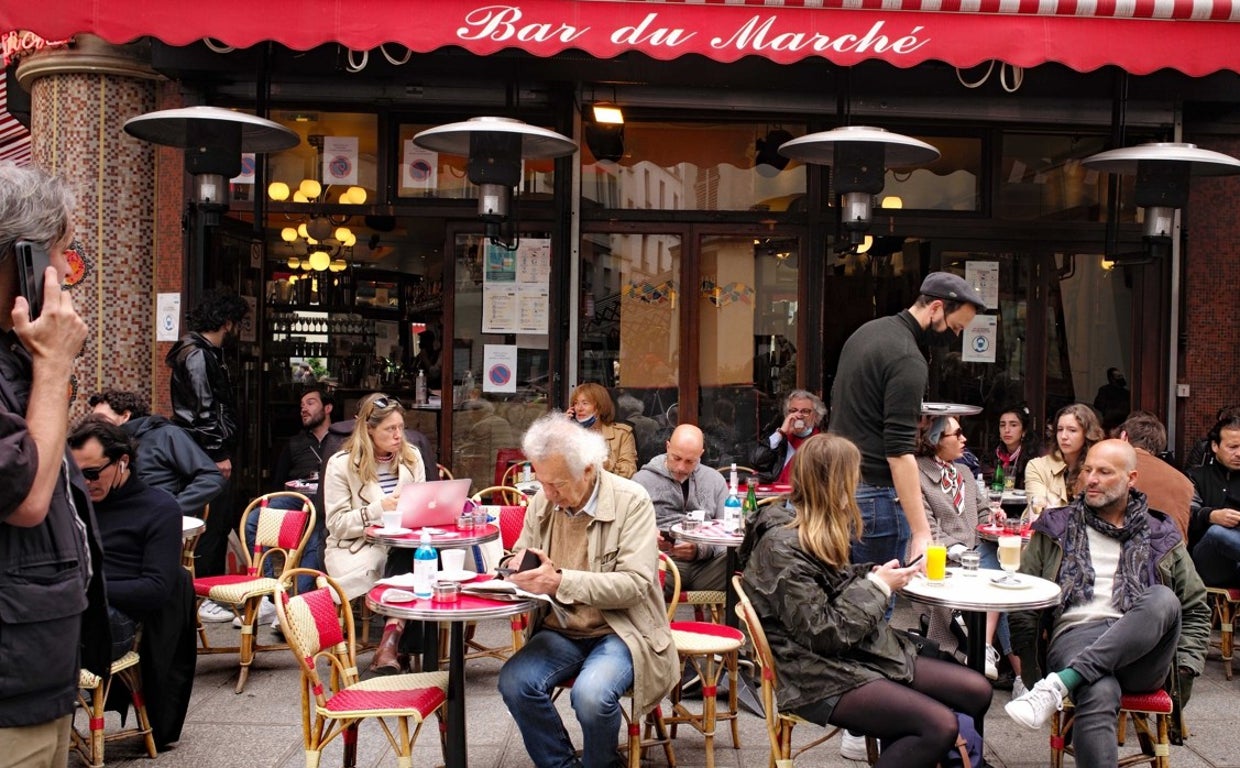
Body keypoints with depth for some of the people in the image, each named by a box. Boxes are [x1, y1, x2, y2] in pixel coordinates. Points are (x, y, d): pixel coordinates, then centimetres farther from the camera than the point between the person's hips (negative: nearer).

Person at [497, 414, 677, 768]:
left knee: (591, 695, -32)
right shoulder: (542, 501, 3)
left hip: (619, 630, -4)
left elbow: (635, 583, -18)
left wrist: (561, 581, -28)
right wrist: (521, 566, -8)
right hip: (560, 630, 5)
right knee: (514, 682, -24)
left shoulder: (631, 501, -11)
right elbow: (520, 555, 19)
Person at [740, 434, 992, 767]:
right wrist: (878, 586, -12)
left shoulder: (813, 535, 10)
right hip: (821, 679, -10)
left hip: (860, 656, 10)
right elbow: (826, 633, -22)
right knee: (939, 725, -25)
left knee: (977, 691, 1)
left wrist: (875, 574, 4)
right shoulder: (782, 549, -20)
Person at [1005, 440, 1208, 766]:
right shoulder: (1055, 529, 18)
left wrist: (1185, 664, 7)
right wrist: (1029, 662, 3)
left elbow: (1195, 608, 24)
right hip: (1076, 636, -1)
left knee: (1163, 599, -34)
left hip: (1142, 650, 2)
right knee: (1100, 695, -38)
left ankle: (1060, 685, -40)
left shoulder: (1160, 537, 21)